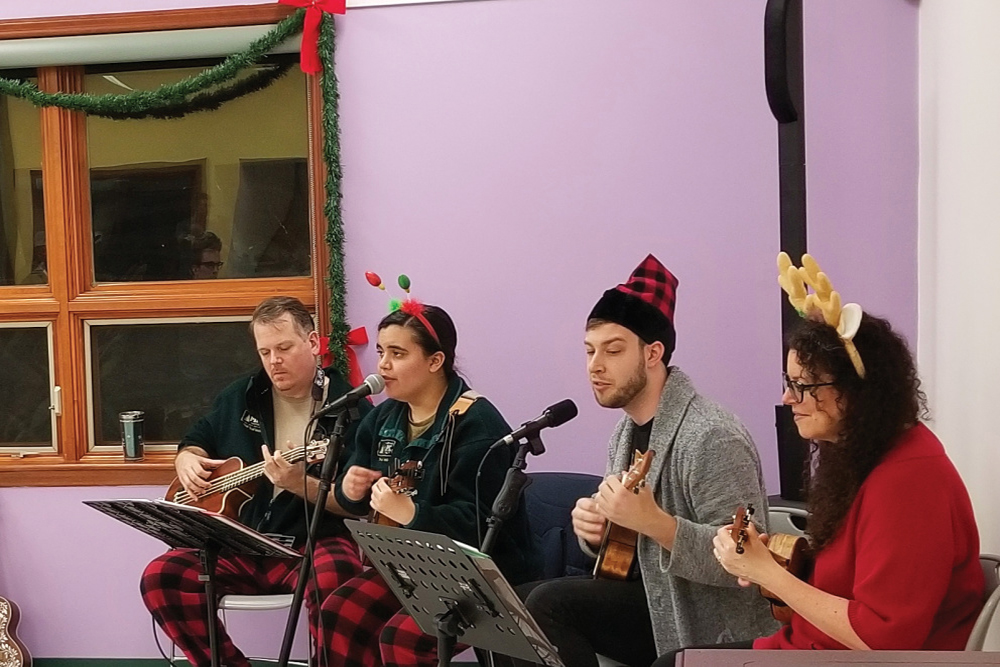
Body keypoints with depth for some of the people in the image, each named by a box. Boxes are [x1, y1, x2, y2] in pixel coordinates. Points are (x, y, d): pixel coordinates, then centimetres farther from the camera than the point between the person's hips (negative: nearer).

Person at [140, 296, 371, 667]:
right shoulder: (240, 397, 11)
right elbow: (196, 442, 26)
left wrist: (300, 484, -26)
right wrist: (187, 460, 2)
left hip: (314, 543, -5)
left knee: (332, 582, -39)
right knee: (159, 578, -18)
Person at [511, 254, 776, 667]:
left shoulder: (710, 438, -21)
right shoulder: (628, 431, 8)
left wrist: (653, 522, -36)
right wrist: (594, 532, -7)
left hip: (710, 633, -9)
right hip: (655, 603, 9)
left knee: (548, 604, -21)